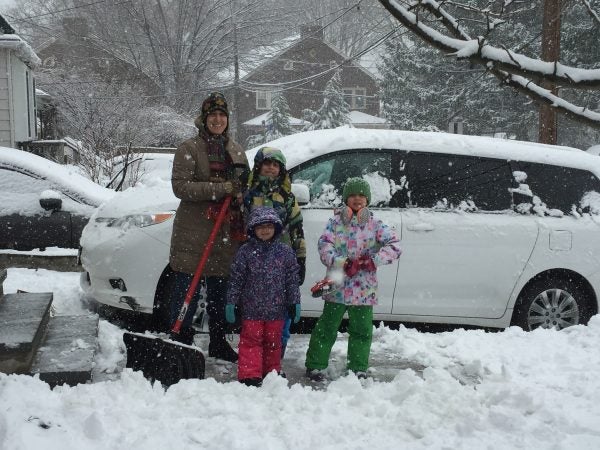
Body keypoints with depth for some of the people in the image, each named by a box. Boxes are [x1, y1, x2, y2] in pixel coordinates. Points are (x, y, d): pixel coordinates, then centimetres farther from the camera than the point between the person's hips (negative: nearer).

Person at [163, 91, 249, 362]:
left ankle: (218, 343, 26)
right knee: (187, 290, -5)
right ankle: (181, 342, 7)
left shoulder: (236, 151, 14)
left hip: (226, 234, 6)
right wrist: (220, 189, -21)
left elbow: (245, 186, 25)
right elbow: (180, 186, -15)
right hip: (193, 232, -5)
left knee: (221, 291, 14)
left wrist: (241, 196, 4)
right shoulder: (189, 149, -4)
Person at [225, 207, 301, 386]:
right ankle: (250, 376, 4)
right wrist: (231, 303, -5)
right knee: (251, 341, 1)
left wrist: (295, 303, 2)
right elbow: (236, 279, -3)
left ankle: (272, 372, 29)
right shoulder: (245, 251, -5)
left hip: (276, 309, 2)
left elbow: (292, 279, 4)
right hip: (251, 309, -2)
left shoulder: (285, 252, 0)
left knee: (273, 342, 14)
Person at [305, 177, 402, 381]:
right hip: (337, 286, -1)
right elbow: (324, 244, -9)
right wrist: (340, 263, -23)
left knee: (362, 330, 9)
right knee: (327, 327, 5)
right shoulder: (336, 221, 3)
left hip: (364, 289, 2)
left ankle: (358, 369, 24)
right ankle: (315, 365, 17)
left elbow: (394, 246, -6)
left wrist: (372, 260, -18)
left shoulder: (375, 225, 4)